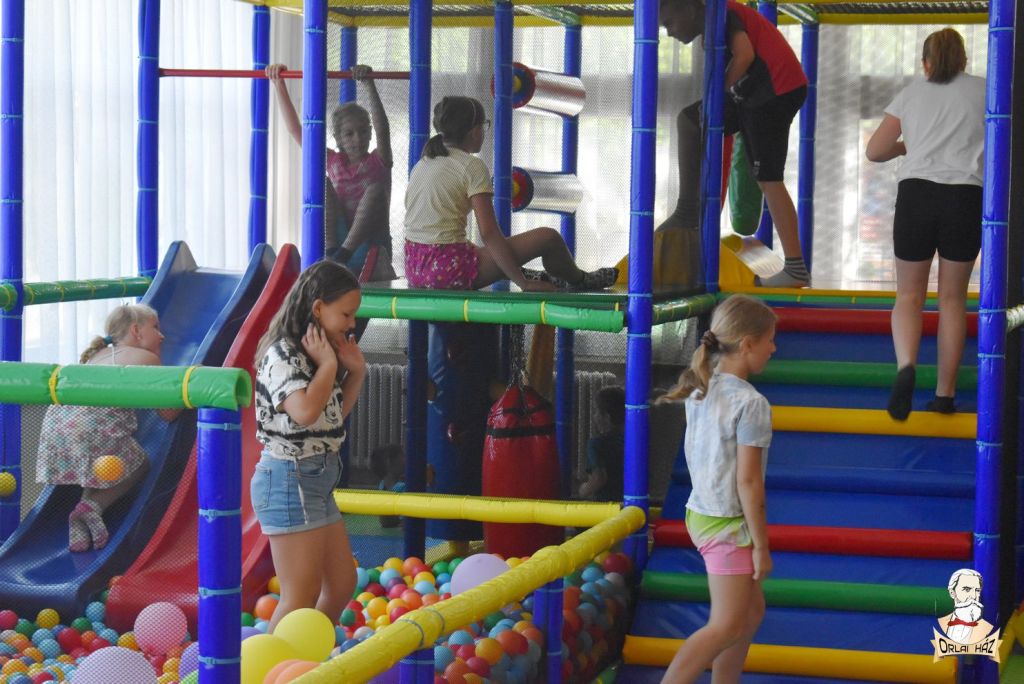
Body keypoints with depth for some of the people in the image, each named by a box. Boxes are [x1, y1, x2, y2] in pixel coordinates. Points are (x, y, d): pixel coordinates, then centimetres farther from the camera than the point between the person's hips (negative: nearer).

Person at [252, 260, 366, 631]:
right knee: (301, 598, -7)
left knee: (342, 583, 16)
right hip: (290, 479, -10)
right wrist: (328, 364, -19)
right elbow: (305, 410, -33)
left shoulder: (318, 353, 12)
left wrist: (355, 372, 8)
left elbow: (335, 414, 21)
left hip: (318, 481, 10)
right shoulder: (283, 354, -16)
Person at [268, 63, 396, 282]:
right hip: (338, 238, 3)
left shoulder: (379, 162, 2)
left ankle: (343, 253, -35)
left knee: (376, 188, -24)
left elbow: (382, 127, -17)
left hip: (370, 246, -3)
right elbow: (296, 129, 8)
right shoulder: (332, 163, 11)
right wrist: (279, 84, 2)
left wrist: (370, 86, -32)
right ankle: (331, 250, -28)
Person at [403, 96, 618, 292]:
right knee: (548, 237, 3)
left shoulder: (422, 163, 14)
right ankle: (579, 282, 29)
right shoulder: (472, 167, -9)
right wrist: (524, 284, -12)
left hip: (414, 269, 8)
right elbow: (489, 233, -16)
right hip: (449, 270, -8)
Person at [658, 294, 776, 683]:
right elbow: (748, 481, -19)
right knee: (728, 626, -2)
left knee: (751, 609, 20)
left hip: (700, 511, 9)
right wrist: (761, 546, -13)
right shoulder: (750, 404, -20)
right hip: (729, 524, -9)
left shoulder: (699, 390, 4)